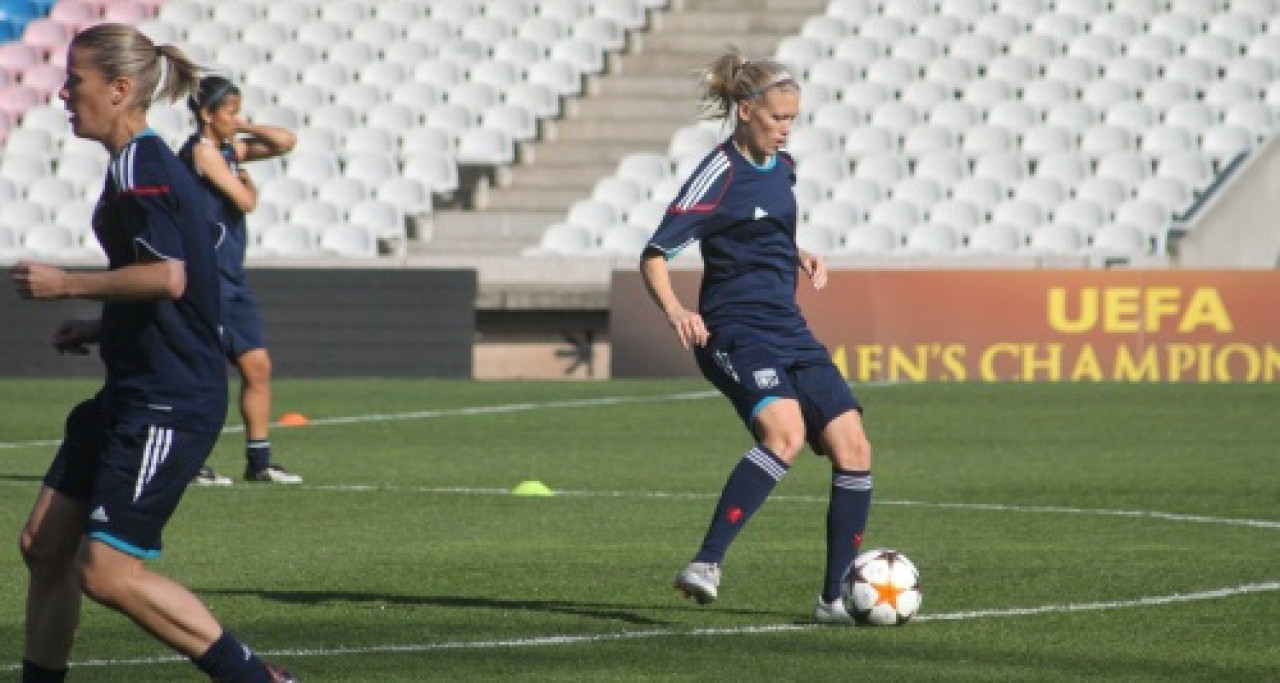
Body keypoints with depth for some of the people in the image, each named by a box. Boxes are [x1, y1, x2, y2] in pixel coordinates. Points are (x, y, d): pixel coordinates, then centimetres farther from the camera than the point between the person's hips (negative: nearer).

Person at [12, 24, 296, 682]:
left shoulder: (137, 167, -15)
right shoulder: (149, 164, 16)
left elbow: (169, 277, -26)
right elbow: (184, 294, 24)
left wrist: (65, 284, -16)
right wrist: (101, 329, 19)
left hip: (169, 402, -10)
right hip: (131, 394, 10)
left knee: (108, 571, -11)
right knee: (44, 545, 9)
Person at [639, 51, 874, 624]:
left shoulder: (781, 167, 13)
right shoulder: (720, 175, -10)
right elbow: (655, 255, -12)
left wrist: (800, 257, 12)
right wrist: (674, 310, -30)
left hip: (789, 332, 8)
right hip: (735, 334, -8)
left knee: (853, 448, -3)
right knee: (785, 431, -32)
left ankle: (837, 597, 4)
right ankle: (705, 566, -31)